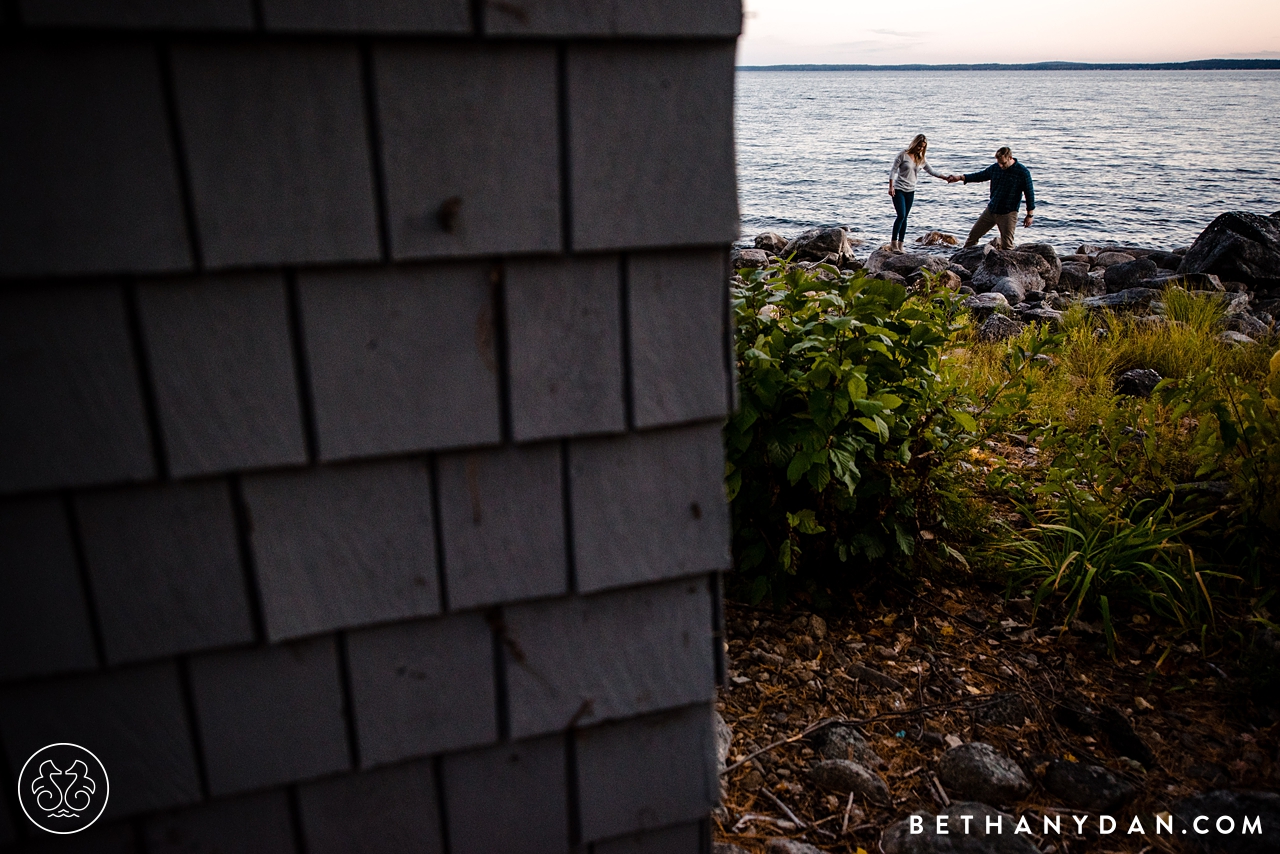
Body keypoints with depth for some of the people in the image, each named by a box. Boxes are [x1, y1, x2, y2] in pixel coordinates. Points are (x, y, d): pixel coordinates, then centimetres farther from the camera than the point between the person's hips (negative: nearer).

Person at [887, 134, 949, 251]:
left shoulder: (921, 159, 8)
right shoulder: (903, 154, -7)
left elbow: (931, 171, 15)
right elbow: (893, 170, -7)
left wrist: (944, 177, 4)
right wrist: (891, 187, -14)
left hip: (910, 191, 5)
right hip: (898, 189, -5)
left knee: (904, 217, 5)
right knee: (901, 215, -16)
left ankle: (900, 246, 9)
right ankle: (893, 242, -5)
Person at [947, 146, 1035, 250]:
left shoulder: (1023, 172, -11)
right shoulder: (995, 168, 2)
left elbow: (1029, 193, -7)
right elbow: (980, 176, 17)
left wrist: (1030, 215, -6)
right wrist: (960, 178, 6)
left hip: (1008, 213, -5)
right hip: (990, 210, 5)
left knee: (1006, 245, -5)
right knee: (974, 234, 11)